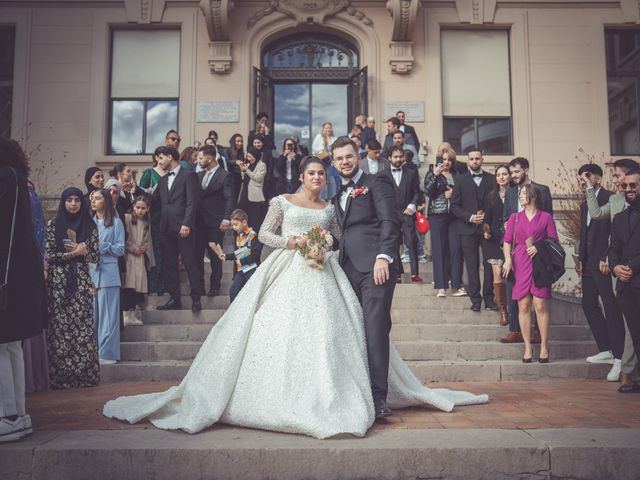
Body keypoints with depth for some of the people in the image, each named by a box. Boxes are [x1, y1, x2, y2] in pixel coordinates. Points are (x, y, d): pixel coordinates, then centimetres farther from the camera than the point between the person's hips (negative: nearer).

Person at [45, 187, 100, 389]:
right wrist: (74, 253, -8)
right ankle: (60, 377, 3)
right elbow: (49, 255, -2)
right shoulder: (53, 225, 5)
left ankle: (86, 374, 3)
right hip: (59, 282, -1)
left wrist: (83, 251, -10)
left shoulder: (90, 226, 10)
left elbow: (96, 256, 8)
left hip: (82, 281, 1)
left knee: (84, 326, -2)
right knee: (60, 327, -3)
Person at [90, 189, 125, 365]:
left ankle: (107, 354, 0)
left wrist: (101, 245, -12)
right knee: (91, 315, 7)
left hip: (107, 273, -4)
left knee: (107, 315, -3)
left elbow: (120, 249, -2)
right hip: (89, 272, 4)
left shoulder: (115, 223, 4)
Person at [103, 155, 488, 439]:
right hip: (287, 273, -2)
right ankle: (280, 399, -2)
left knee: (325, 331, -7)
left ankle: (324, 399, 0)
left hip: (321, 275, 3)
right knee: (281, 331, -10)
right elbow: (264, 234, 4)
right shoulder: (283, 202, 8)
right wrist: (290, 241, -10)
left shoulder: (329, 209, 17)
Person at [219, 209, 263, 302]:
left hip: (252, 269, -8)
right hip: (240, 270, 8)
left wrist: (242, 261, -19)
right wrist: (226, 256, 7)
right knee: (233, 290, 6)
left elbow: (256, 254, -20)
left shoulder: (253, 235, -15)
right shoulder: (239, 236, 13)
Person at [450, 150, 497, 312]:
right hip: (468, 228, -1)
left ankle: (489, 297, 8)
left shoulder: (491, 179, 10)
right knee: (472, 264, 1)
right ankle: (475, 298, 7)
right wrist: (470, 217, -10)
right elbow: (454, 205, 2)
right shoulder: (460, 179, 6)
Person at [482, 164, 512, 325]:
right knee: (497, 275, -5)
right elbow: (486, 219, 11)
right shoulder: (491, 196, 11)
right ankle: (502, 310, 3)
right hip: (495, 239, 2)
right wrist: (486, 230, -7)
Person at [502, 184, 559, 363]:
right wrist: (507, 259, -7)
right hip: (520, 265, 2)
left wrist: (539, 248, -12)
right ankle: (527, 347, 6)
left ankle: (544, 347, 4)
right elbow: (507, 241, 8)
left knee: (541, 306, -5)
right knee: (524, 306, 0)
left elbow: (554, 240, 5)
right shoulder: (514, 217, 13)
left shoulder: (546, 217, 6)